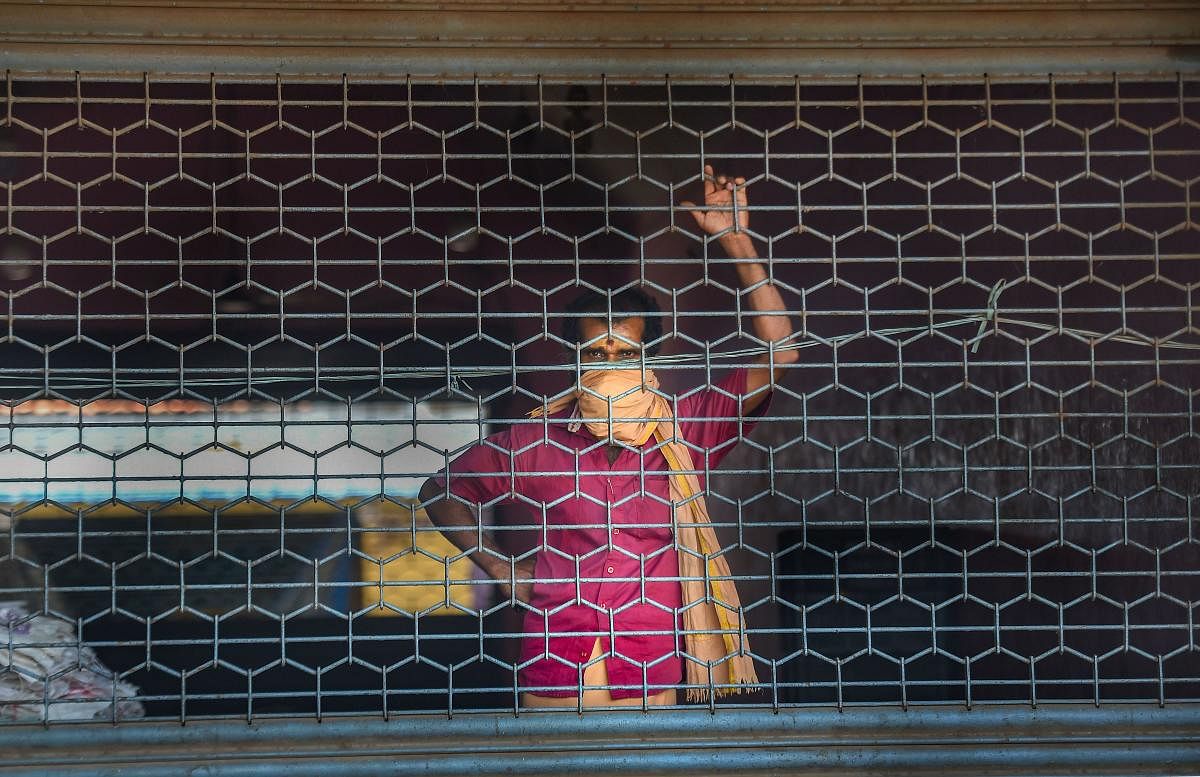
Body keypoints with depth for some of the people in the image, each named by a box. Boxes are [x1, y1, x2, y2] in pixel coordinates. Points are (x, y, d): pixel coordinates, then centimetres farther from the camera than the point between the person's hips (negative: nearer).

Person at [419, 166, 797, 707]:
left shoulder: (686, 430, 3)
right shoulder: (537, 440, 4)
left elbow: (776, 354, -4)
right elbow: (440, 491, 18)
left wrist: (737, 241, -6)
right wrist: (501, 570, 9)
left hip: (650, 680, 0)